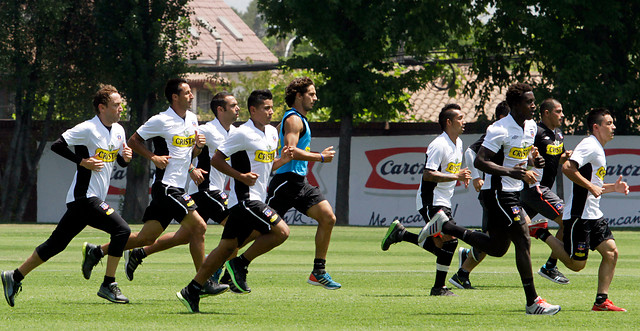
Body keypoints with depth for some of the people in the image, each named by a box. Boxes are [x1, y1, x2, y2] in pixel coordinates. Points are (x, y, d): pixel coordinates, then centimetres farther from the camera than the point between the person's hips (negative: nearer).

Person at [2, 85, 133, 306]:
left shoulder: (118, 131, 13)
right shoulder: (87, 129, -13)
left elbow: (121, 162, 23)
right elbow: (57, 146, -14)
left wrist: (126, 157, 0)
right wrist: (82, 161, -18)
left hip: (93, 199, 9)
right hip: (84, 196, -9)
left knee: (56, 244, 11)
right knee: (122, 230, -17)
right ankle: (108, 285, -11)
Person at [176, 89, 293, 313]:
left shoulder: (272, 133, 15)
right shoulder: (243, 134, -11)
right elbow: (216, 159, -11)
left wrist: (282, 160, 5)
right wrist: (242, 176, -19)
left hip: (255, 200, 9)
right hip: (245, 199, -9)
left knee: (227, 247, 7)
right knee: (281, 231, -17)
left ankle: (192, 292, 9)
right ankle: (240, 264, -5)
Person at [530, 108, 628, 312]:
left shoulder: (598, 150, 20)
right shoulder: (589, 146, -12)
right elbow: (567, 168, -25)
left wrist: (613, 187, 14)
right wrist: (590, 186, -22)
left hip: (594, 215, 10)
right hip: (579, 216, -10)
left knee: (611, 252, 0)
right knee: (576, 264, -5)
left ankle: (601, 301, 3)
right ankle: (542, 234, 10)